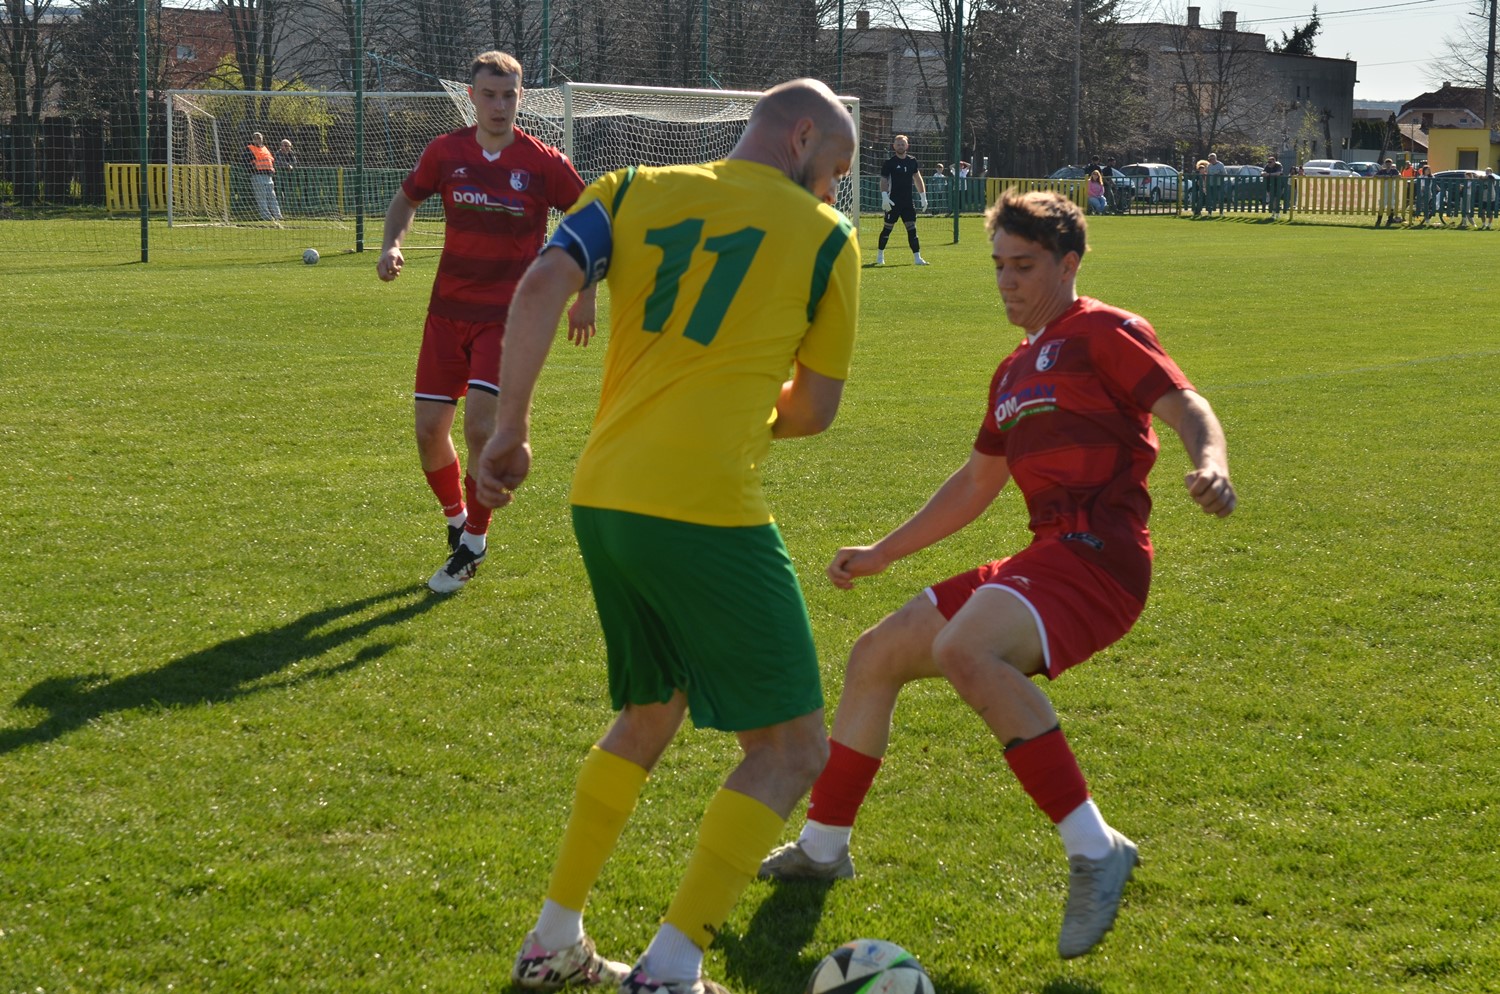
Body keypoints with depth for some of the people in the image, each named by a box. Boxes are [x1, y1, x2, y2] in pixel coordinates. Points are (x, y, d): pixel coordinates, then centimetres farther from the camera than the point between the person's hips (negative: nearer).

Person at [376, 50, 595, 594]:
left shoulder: (544, 163, -8)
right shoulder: (446, 151, 0)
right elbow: (406, 198, 17)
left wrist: (586, 297, 3)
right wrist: (391, 244, -2)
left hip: (509, 314, -3)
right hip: (448, 309, 4)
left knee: (480, 426, -17)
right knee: (429, 431, 2)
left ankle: (474, 542, 4)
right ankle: (456, 519, 30)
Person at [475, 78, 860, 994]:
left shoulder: (635, 191, 13)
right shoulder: (825, 236, 4)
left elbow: (545, 285, -3)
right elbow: (815, 410, 7)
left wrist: (511, 428, -1)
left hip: (603, 499, 6)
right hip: (707, 508, -6)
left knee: (650, 713, 27)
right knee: (794, 747, 6)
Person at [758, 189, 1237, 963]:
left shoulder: (1102, 332, -2)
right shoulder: (1016, 370, 24)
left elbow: (1186, 406, -14)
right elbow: (976, 484, 33)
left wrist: (1210, 464, -37)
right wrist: (882, 553, 34)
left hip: (1098, 556, -9)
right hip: (1045, 560, 9)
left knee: (962, 650, -35)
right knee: (875, 657, 13)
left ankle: (1094, 851, -30)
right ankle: (820, 849, 30)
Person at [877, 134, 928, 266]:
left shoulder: (912, 161, 9)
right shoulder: (889, 163, -4)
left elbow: (917, 179, 16)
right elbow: (883, 180, -9)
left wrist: (923, 197, 13)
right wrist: (884, 197, -22)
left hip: (908, 202, 4)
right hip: (893, 202, -4)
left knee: (912, 229, -1)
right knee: (887, 228, 2)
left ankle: (917, 257, -3)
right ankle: (880, 256, 16)